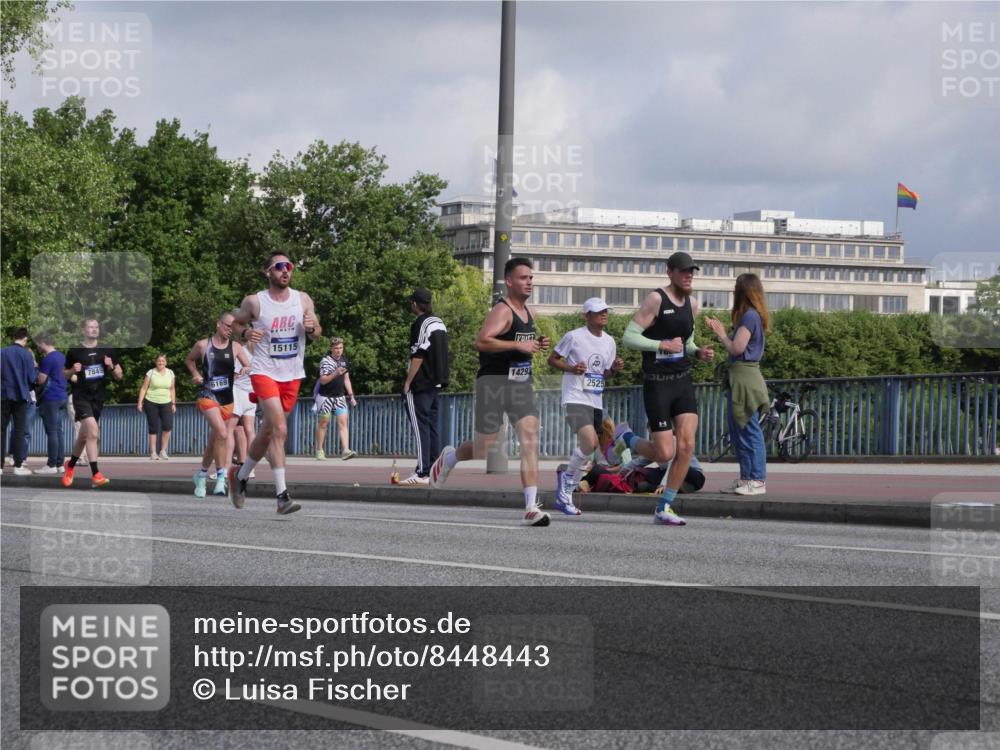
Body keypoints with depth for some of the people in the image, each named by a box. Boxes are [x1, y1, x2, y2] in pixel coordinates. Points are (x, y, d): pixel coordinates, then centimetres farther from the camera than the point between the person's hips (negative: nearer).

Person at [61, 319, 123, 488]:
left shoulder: (107, 351, 8)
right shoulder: (74, 352, 1)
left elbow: (119, 376, 12)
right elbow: (64, 375, 11)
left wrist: (111, 366, -9)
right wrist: (73, 371, -10)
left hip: (98, 397, 4)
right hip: (81, 396, -4)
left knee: (84, 436, 14)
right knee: (93, 431, -22)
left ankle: (70, 465, 38)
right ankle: (95, 474, -23)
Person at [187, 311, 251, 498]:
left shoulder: (235, 347, 4)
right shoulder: (203, 345, 0)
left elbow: (248, 366, 2)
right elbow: (189, 360, 18)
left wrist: (245, 370, -20)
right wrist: (195, 374, 2)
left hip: (227, 398, 4)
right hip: (207, 395, -4)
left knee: (215, 438, 10)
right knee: (222, 432, -24)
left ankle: (201, 476, 29)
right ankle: (221, 475, -17)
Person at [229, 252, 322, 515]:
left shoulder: (303, 300, 3)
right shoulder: (254, 302, -5)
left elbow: (317, 334, 10)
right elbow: (236, 323, 10)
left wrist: (312, 328, -14)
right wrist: (246, 333, -12)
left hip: (292, 375, 5)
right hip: (264, 372, -5)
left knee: (268, 432, 15)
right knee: (279, 429, -19)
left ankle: (240, 474, 39)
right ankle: (282, 496, -21)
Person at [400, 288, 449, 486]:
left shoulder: (421, 324, -12)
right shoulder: (439, 323, 15)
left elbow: (418, 356, -17)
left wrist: (408, 382, -13)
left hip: (421, 384, -9)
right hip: (436, 382, 9)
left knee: (421, 427, -10)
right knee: (432, 426, 11)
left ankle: (422, 473, -14)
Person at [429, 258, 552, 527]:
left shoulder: (529, 313, 15)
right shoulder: (502, 311, -13)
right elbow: (481, 342, -26)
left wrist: (537, 345, 10)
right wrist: (518, 345, -26)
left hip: (521, 383, 6)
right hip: (493, 382, -6)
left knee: (530, 437, -13)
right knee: (483, 449, 2)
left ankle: (531, 508, -19)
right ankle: (449, 456, 38)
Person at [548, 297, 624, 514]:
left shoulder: (609, 342, 12)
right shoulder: (574, 337, -6)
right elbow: (552, 359, 0)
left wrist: (615, 369, -1)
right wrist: (572, 368, -16)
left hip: (596, 402, 7)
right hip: (575, 398, -7)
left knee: (586, 448, 7)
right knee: (590, 442, -25)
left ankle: (564, 496, 20)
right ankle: (567, 478, 0)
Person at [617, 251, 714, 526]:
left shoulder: (692, 304, 11)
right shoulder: (656, 299, -10)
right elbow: (628, 337, -14)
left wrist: (699, 352, 3)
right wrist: (663, 345, -22)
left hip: (683, 381, 6)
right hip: (657, 384, -6)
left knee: (687, 446, -9)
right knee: (664, 454, -7)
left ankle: (663, 509, 1)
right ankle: (626, 438, 25)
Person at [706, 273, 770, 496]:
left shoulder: (750, 316, -13)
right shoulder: (750, 316, 17)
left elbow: (737, 348, -17)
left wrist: (722, 334, -2)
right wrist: (720, 332, 14)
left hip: (745, 376, -10)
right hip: (740, 377, 10)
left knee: (749, 429, -8)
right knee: (737, 430, 13)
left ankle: (757, 480, -7)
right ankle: (746, 478, 17)